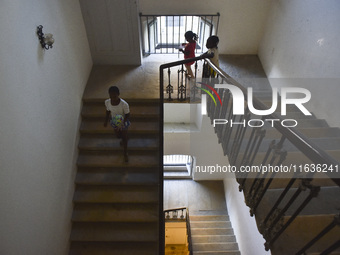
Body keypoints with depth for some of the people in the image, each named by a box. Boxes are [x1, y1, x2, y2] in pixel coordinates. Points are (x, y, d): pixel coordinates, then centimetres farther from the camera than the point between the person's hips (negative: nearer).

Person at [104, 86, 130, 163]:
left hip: (123, 122, -3)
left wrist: (122, 123, -37)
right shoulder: (107, 102, -24)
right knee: (118, 135, 27)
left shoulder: (124, 104, -36)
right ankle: (123, 139, 66)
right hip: (114, 122, 4)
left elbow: (127, 115, -23)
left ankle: (125, 153, 41)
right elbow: (108, 111, -4)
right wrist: (106, 121, 6)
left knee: (124, 137, 15)